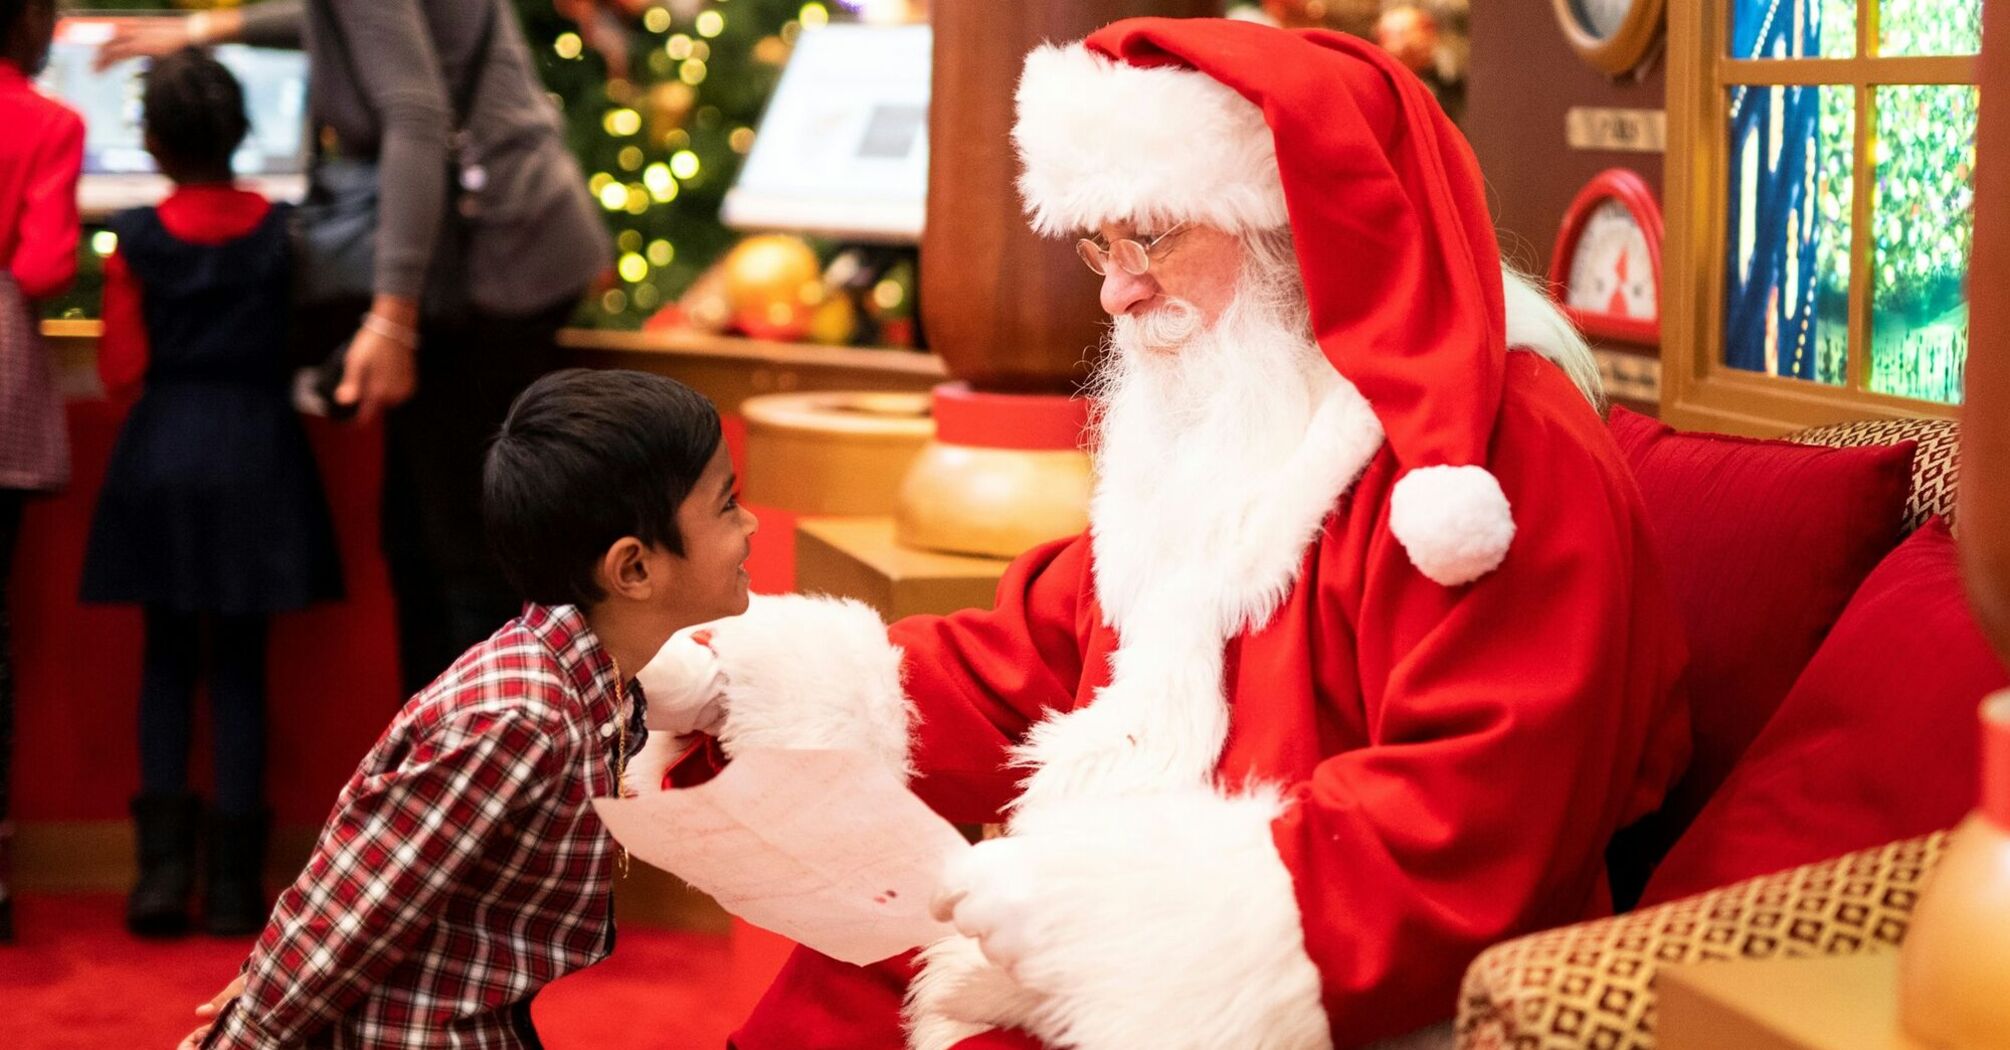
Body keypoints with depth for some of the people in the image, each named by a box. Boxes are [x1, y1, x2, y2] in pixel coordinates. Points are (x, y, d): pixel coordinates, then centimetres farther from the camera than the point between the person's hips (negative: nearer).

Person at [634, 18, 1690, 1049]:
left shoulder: (1509, 459, -14)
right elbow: (1036, 657, 17)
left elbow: (1468, 832, -22)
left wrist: (1111, 894, -26)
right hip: (1140, 963, 8)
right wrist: (773, 674, 3)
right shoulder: (1212, 431, 16)